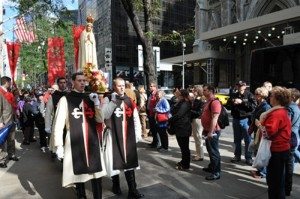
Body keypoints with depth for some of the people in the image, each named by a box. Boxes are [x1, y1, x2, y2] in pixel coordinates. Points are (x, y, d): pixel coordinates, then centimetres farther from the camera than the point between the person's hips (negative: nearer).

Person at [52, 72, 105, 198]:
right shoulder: (65, 99, -6)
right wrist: (59, 145, -10)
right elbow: (58, 124, -7)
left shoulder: (90, 98, 9)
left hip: (92, 140, 4)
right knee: (78, 172, 12)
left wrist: (96, 103, -6)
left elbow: (100, 119, 7)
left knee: (97, 173, 8)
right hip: (75, 141, -3)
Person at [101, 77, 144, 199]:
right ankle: (116, 185, 34)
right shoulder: (108, 99, -3)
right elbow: (104, 115, -19)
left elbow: (136, 118, 8)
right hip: (113, 135, -2)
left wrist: (138, 134, 5)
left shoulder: (129, 101, 6)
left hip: (127, 135, 2)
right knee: (114, 161, 11)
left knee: (129, 161, 6)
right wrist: (114, 101, -21)